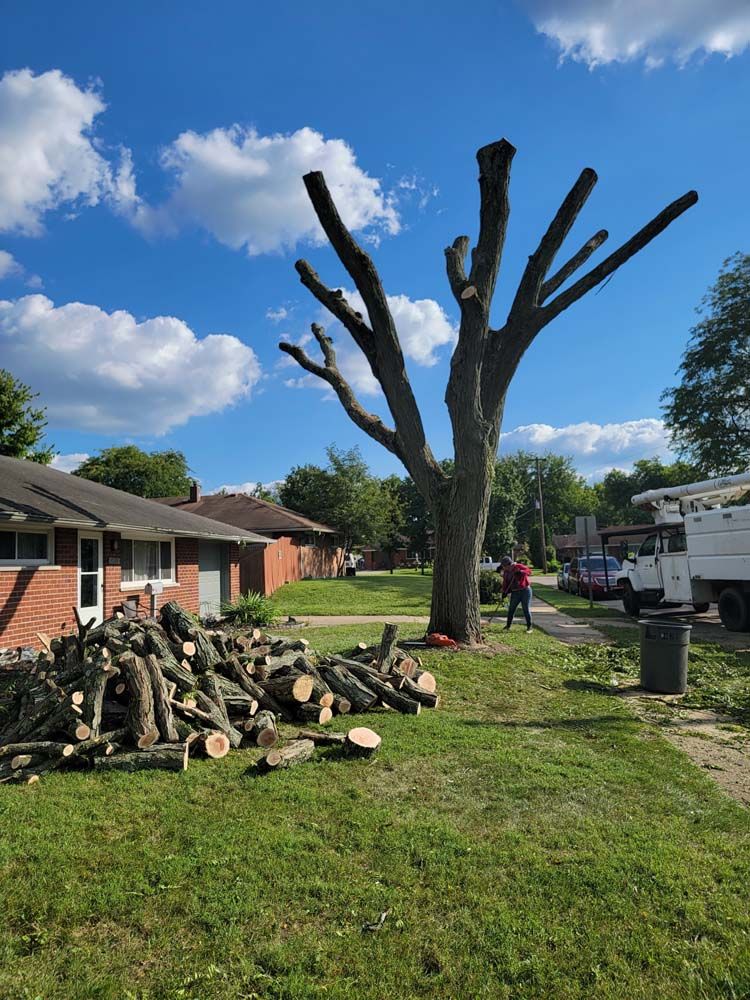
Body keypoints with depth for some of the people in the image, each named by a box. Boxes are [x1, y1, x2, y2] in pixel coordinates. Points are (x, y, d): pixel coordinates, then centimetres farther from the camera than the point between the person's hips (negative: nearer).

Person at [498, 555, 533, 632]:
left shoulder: (518, 566, -10)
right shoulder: (505, 572, 6)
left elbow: (529, 571, -18)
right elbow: (505, 583, 9)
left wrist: (520, 572, -35)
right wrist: (504, 592, -2)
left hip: (525, 591, -5)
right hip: (515, 592, 5)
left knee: (526, 609, -2)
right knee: (511, 609, 6)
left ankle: (529, 626, 9)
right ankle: (508, 625, 19)